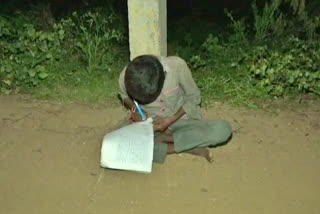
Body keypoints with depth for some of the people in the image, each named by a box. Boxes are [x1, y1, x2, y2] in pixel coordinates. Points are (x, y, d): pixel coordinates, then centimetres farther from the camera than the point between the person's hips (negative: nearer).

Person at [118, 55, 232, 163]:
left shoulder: (177, 65, -24)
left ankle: (165, 138, -15)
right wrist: (134, 108, -15)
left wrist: (172, 119, -20)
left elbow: (193, 96, -9)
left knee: (223, 129, -28)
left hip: (180, 121, -1)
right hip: (149, 125, 1)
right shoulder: (126, 77, -19)